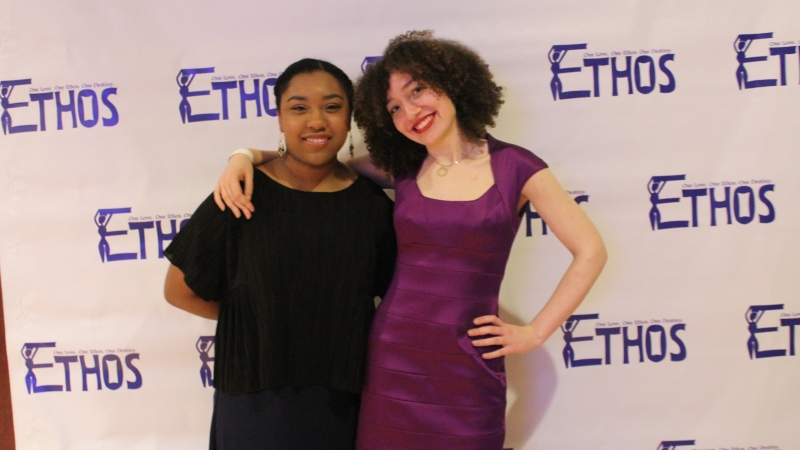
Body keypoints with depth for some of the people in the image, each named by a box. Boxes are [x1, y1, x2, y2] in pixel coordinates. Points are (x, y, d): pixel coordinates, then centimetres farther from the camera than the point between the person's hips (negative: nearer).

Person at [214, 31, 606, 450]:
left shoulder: (513, 166, -3)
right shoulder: (401, 168, 5)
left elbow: (590, 251, 0)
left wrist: (535, 333, -2)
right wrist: (244, 158, -7)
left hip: (467, 371, -2)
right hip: (389, 364, 3)